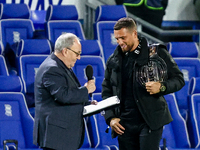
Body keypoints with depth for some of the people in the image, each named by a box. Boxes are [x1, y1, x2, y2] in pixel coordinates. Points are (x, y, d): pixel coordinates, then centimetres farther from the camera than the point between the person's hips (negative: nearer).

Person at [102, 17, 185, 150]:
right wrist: (110, 118, 5)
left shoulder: (157, 53, 1)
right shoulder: (113, 61, 12)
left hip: (150, 121, -4)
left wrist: (161, 87, -16)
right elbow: (106, 92, 18)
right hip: (124, 124, 4)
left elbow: (179, 79, 4)